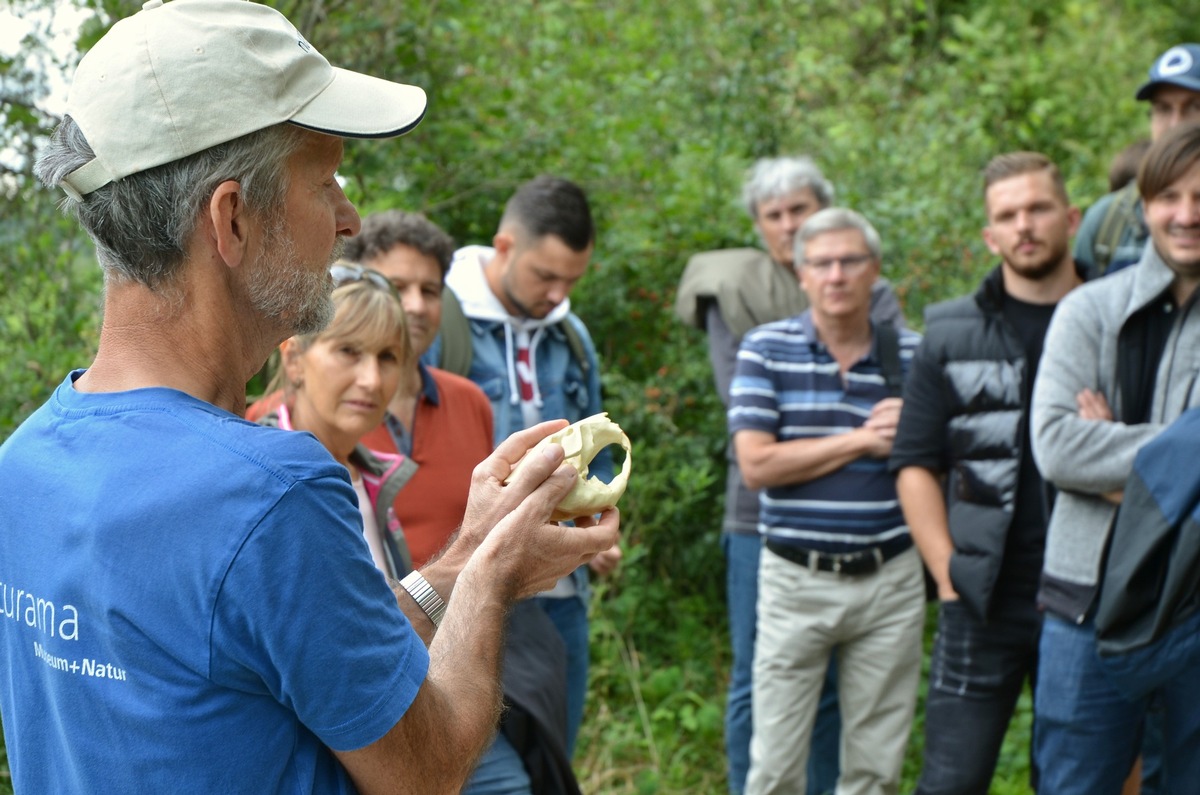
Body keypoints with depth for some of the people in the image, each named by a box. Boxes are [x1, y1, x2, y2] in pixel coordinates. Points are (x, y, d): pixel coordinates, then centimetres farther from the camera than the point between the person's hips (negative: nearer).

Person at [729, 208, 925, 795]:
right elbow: (756, 465, -12)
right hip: (796, 577, -2)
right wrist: (863, 440, -11)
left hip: (890, 577, 2)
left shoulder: (912, 355, 5)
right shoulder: (766, 349, -2)